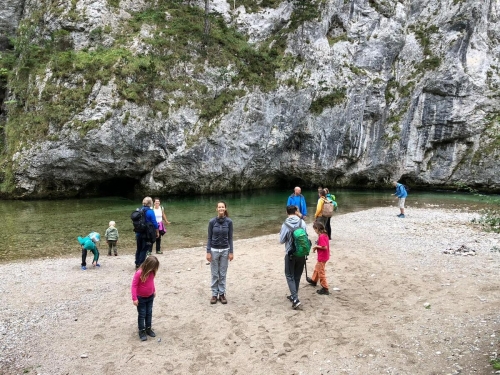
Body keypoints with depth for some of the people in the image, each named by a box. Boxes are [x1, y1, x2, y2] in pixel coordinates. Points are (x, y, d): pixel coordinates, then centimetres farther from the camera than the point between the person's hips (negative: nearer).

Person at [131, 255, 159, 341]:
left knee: (149, 313, 16)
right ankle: (142, 331, 20)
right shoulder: (139, 273, -28)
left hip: (150, 297, 6)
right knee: (142, 315, 6)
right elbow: (134, 286, -23)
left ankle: (148, 328, 31)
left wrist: (154, 291, 15)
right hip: (141, 298, -6)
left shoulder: (152, 272, -8)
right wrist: (134, 298, -22)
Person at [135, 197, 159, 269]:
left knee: (139, 249, 17)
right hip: (147, 234, -6)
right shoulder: (150, 211, -13)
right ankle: (140, 265, 2)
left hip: (139, 233, 6)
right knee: (144, 250, 2)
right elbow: (154, 223, -10)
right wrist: (157, 232, 1)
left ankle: (137, 264, 25)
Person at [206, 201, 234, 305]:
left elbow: (230, 237, -1)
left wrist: (231, 252, -4)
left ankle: (222, 294, 20)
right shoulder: (212, 221, -8)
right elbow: (209, 237, -3)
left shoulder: (229, 221, -6)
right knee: (215, 274, 8)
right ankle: (214, 294, 19)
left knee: (223, 274, 10)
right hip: (214, 250, -1)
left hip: (225, 250, 1)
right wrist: (208, 252, -8)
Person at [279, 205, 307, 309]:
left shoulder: (285, 225, -15)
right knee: (297, 276, 17)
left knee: (290, 276, 7)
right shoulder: (302, 222, -7)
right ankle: (294, 296, 29)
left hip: (290, 254, -3)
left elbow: (281, 240, -8)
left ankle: (295, 299, -4)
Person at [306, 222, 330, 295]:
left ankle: (325, 288, 7)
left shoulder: (321, 237, -26)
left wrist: (316, 246, -18)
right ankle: (313, 280, 49)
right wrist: (317, 246, 3)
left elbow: (325, 247, -30)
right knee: (317, 268, 29)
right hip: (322, 256, 10)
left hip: (322, 257, -10)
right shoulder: (324, 234, 4)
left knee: (321, 272, 0)